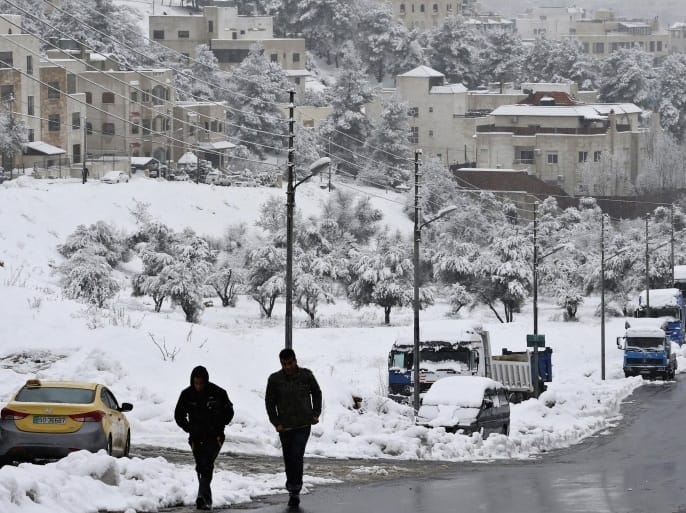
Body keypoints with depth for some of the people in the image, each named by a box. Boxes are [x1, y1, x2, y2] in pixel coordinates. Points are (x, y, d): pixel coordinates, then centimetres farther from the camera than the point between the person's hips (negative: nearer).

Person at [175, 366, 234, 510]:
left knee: (207, 465, -19)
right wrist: (190, 428, -2)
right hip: (196, 437, 3)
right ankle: (207, 500, 12)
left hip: (214, 437, -3)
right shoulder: (187, 394, -3)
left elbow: (228, 412, 5)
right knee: (201, 467, 4)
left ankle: (202, 497, -28)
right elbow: (179, 415, 9)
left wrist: (218, 428, -4)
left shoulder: (218, 393, -9)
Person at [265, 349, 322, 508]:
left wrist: (316, 414, 8)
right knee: (289, 460, 6)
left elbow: (317, 393, 16)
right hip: (285, 426, 2)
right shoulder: (275, 379, -1)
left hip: (303, 425, -2)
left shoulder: (306, 375, 0)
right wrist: (276, 422, -2)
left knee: (296, 456, -16)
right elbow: (269, 402, 6)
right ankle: (293, 492, 17)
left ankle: (295, 491, -14)